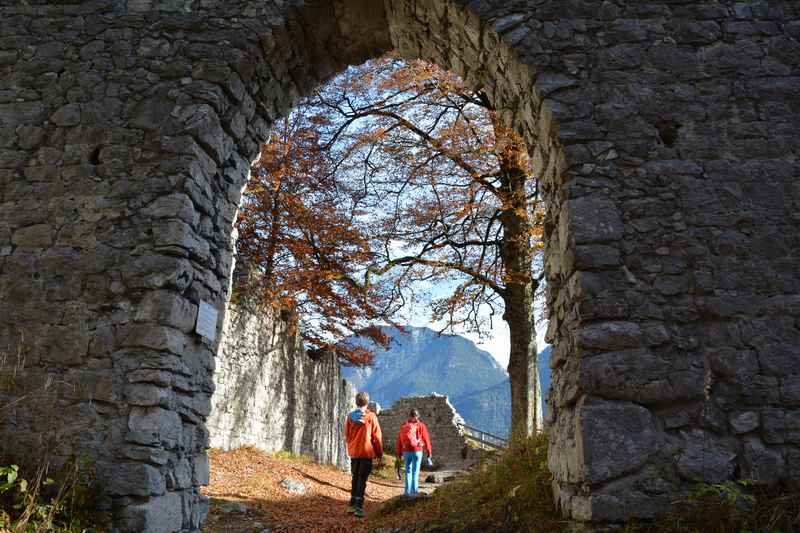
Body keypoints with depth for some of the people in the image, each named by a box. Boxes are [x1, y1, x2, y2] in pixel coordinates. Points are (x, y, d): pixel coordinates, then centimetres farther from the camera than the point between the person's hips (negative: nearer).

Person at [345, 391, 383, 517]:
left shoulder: (350, 416, 1)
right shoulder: (371, 417, -10)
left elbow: (347, 435, 9)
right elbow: (377, 436, -6)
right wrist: (380, 453, 5)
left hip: (353, 452, 4)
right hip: (366, 452, -4)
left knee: (355, 478, 17)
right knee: (362, 479, -1)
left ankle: (352, 505, 23)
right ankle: (358, 507, -6)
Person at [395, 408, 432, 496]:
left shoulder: (403, 425, 5)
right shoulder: (421, 425, -4)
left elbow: (399, 440, 6)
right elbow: (426, 439, -3)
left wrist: (399, 453, 13)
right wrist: (429, 451, 5)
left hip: (406, 451, 3)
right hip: (417, 451, -3)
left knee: (408, 470, 12)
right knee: (415, 470, 6)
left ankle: (408, 490, 9)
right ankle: (414, 489, 4)